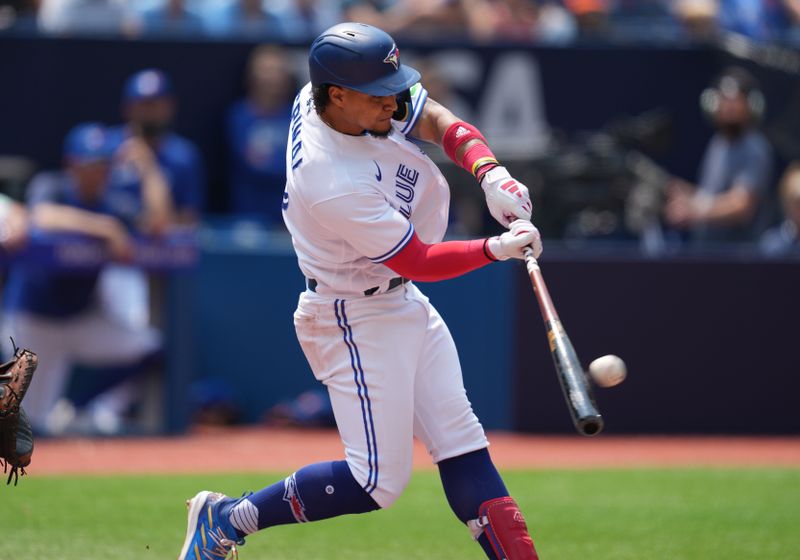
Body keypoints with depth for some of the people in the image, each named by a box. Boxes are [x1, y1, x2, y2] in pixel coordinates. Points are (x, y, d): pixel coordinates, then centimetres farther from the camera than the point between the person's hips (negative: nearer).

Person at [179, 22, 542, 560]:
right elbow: (420, 261, -23)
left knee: (462, 444, 7)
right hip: (356, 321, -9)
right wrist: (496, 249, -27)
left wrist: (491, 174, -19)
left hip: (405, 303, 9)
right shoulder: (336, 186, -32)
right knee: (380, 480, -6)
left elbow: (443, 124, -2)